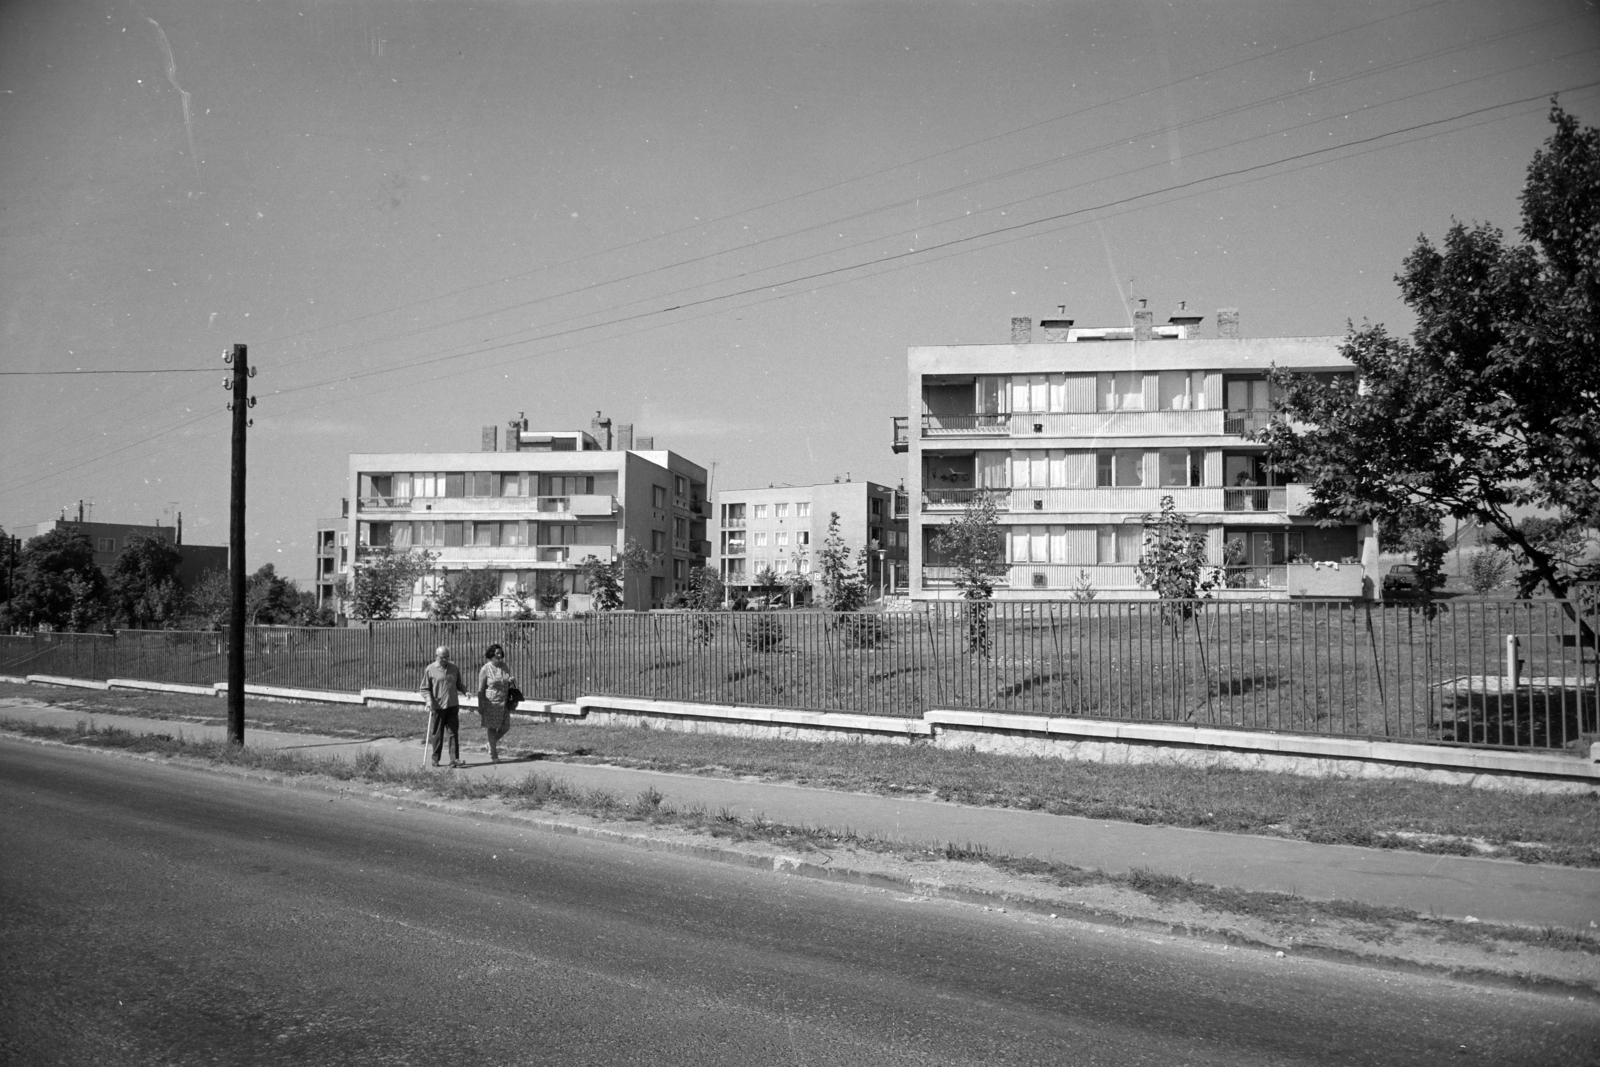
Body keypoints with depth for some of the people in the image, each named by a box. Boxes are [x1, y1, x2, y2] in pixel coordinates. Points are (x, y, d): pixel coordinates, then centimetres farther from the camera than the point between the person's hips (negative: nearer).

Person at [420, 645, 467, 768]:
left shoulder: (454, 669, 9)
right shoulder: (430, 669, -2)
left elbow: (458, 684, 19)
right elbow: (424, 688, -1)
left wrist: (465, 690, -1)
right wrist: (429, 700, -16)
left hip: (452, 706, 3)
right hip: (437, 706, -3)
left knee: (454, 732, -1)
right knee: (436, 734, 4)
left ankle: (454, 759, 0)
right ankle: (434, 759, 18)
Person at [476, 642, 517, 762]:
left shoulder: (505, 667, 5)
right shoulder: (485, 669, -10)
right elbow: (480, 689, -10)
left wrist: (512, 681, -7)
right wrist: (480, 706, -12)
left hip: (503, 702, 5)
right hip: (491, 702, -5)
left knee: (505, 727, 6)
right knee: (492, 727, 1)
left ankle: (492, 743, 32)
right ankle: (494, 754, 13)